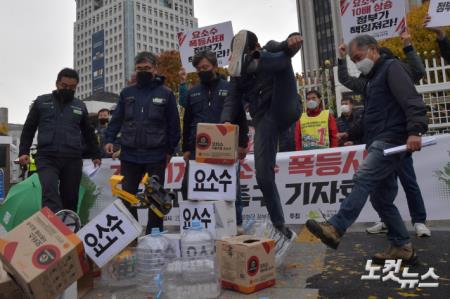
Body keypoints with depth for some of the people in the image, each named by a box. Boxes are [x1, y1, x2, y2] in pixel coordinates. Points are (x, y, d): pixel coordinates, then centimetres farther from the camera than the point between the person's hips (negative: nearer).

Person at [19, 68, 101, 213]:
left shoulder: (80, 106, 14)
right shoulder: (41, 102, 10)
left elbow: (88, 133, 22)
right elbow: (28, 129, 13)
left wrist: (95, 155, 19)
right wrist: (23, 152, 3)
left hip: (73, 160, 2)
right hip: (47, 158, -2)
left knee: (70, 198, 2)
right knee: (50, 191, -24)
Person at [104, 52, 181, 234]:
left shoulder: (165, 94, 1)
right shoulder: (127, 93, 9)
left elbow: (173, 125, 1)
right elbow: (116, 119, 11)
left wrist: (170, 150, -2)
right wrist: (109, 139, -2)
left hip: (156, 156, -2)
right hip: (129, 154, 3)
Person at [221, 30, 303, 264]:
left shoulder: (271, 50, 10)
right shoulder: (238, 74, 15)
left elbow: (288, 48, -11)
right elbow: (232, 101, 4)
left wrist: (293, 39, -37)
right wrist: (226, 122, -18)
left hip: (285, 111, -2)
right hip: (264, 121, 2)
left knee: (283, 63, -19)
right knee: (264, 177, -5)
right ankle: (282, 231, 7)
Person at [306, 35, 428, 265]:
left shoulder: (391, 67, -1)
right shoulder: (373, 78, 26)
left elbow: (412, 100, -16)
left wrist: (415, 130, -29)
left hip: (392, 140, -10)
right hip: (380, 143, 10)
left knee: (363, 179, -23)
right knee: (382, 199, 7)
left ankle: (335, 229, -27)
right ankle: (403, 248, 13)